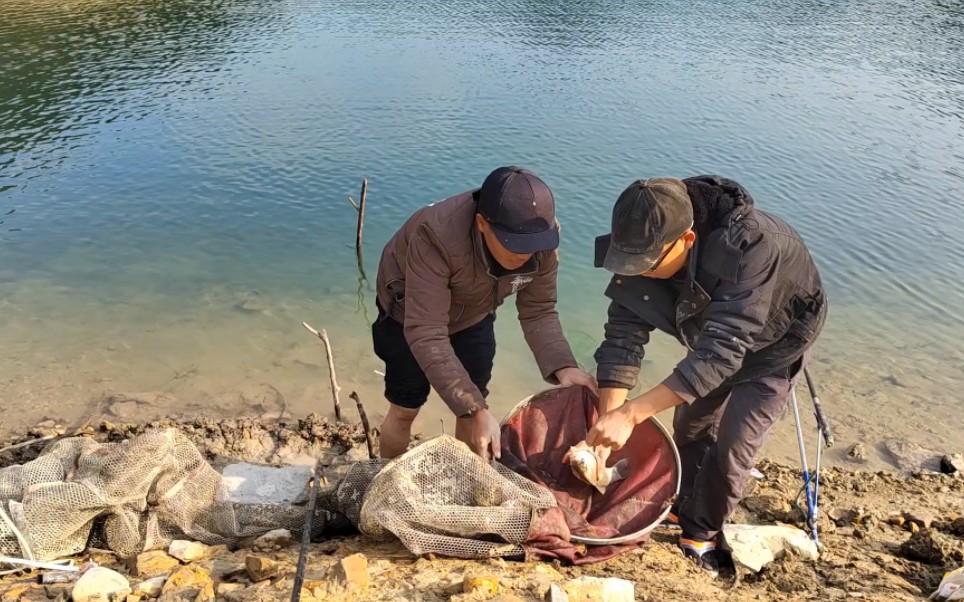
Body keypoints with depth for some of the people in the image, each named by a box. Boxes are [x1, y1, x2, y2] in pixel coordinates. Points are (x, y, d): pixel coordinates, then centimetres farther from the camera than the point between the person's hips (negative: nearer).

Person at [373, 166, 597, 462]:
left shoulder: (542, 239, -28)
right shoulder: (436, 236, -44)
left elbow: (539, 313, -17)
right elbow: (426, 336, -44)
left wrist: (562, 367, -35)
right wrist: (475, 410, -49)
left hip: (474, 315, 4)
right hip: (410, 315, -4)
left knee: (473, 408, 9)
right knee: (404, 410, 7)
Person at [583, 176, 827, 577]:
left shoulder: (749, 247, -46)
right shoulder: (645, 250, -28)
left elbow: (720, 352, -49)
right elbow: (623, 336, -26)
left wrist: (630, 414, -54)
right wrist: (606, 423, -37)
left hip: (774, 343, -5)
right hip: (716, 334, 5)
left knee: (730, 447, -5)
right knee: (689, 428, 15)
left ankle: (700, 532, 20)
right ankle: (684, 507, 40)